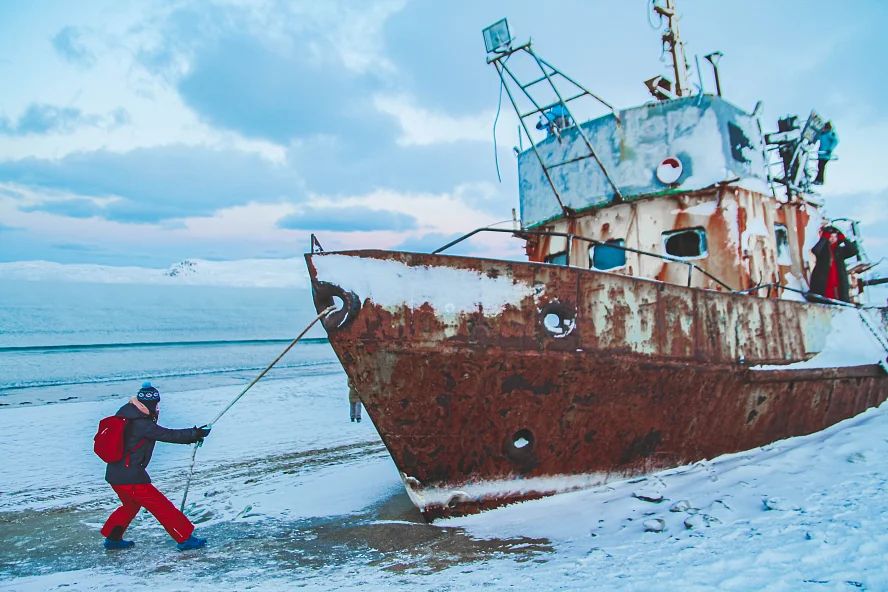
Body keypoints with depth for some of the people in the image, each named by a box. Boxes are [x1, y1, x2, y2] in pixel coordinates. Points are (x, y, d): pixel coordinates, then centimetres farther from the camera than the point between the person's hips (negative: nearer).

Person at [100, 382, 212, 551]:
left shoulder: (124, 413, 5)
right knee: (162, 506, -2)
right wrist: (195, 434, -9)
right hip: (131, 478, -9)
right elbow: (169, 435, -18)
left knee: (131, 505, 30)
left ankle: (112, 538, 40)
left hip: (115, 474, 9)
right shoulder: (142, 425, -21)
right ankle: (185, 539, 3)